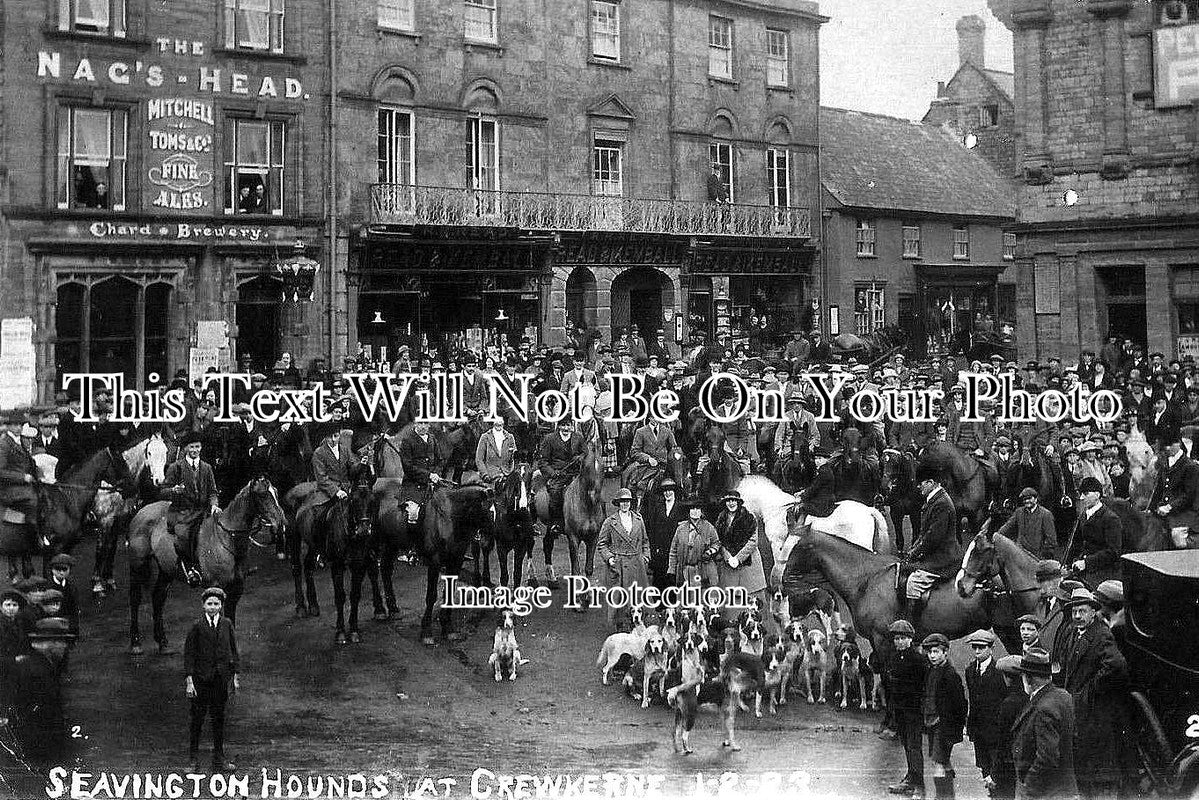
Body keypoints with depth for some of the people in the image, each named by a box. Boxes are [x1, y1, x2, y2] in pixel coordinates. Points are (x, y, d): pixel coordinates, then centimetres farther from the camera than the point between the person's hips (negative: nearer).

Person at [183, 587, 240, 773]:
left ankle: (219, 760, 15)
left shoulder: (227, 625, 5)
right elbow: (188, 654, -4)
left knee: (219, 718, 8)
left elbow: (233, 651, 10)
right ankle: (193, 761, 10)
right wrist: (189, 680, -9)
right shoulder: (197, 626, -3)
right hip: (201, 678, -3)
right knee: (197, 718, 1)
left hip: (221, 678, 3)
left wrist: (235, 676, 6)